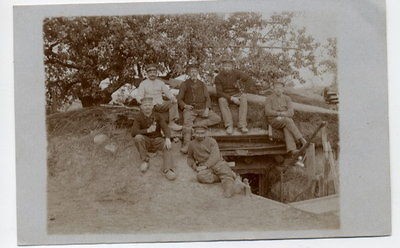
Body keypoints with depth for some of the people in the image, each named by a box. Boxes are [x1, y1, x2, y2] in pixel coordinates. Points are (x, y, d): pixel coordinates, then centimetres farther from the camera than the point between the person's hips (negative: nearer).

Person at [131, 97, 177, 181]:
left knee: (167, 145, -30)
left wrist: (167, 138, -32)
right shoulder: (138, 117, -2)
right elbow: (134, 132, -15)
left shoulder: (158, 116, 2)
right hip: (145, 141, -1)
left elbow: (166, 128, -10)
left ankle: (167, 169, -43)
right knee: (138, 137, -32)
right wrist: (147, 130, -29)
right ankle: (145, 160, -19)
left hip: (157, 139, 1)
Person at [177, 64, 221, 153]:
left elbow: (207, 98, 14)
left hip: (202, 109, 4)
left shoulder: (202, 84, 20)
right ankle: (186, 145, -43)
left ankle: (197, 123, -23)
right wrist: (185, 105, -13)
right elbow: (179, 99, 8)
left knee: (217, 118, -18)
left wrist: (207, 108, -5)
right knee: (187, 123, -33)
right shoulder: (185, 84, 12)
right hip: (190, 109, -4)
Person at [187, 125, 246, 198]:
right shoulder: (192, 144, 16)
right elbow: (190, 158, 30)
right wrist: (195, 167, 8)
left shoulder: (211, 141, 6)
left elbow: (215, 156, -7)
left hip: (216, 162, -1)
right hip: (204, 167, 1)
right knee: (201, 177, -34)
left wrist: (205, 166, -20)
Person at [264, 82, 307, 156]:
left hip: (285, 120, 2)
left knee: (287, 127, -34)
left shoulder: (287, 98, 10)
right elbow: (268, 112, -9)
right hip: (274, 121, -2)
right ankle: (301, 140, -38)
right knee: (288, 121, -33)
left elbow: (291, 112, -2)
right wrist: (280, 113, -16)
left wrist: (282, 115, -19)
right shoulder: (269, 99, 4)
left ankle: (291, 149, -52)